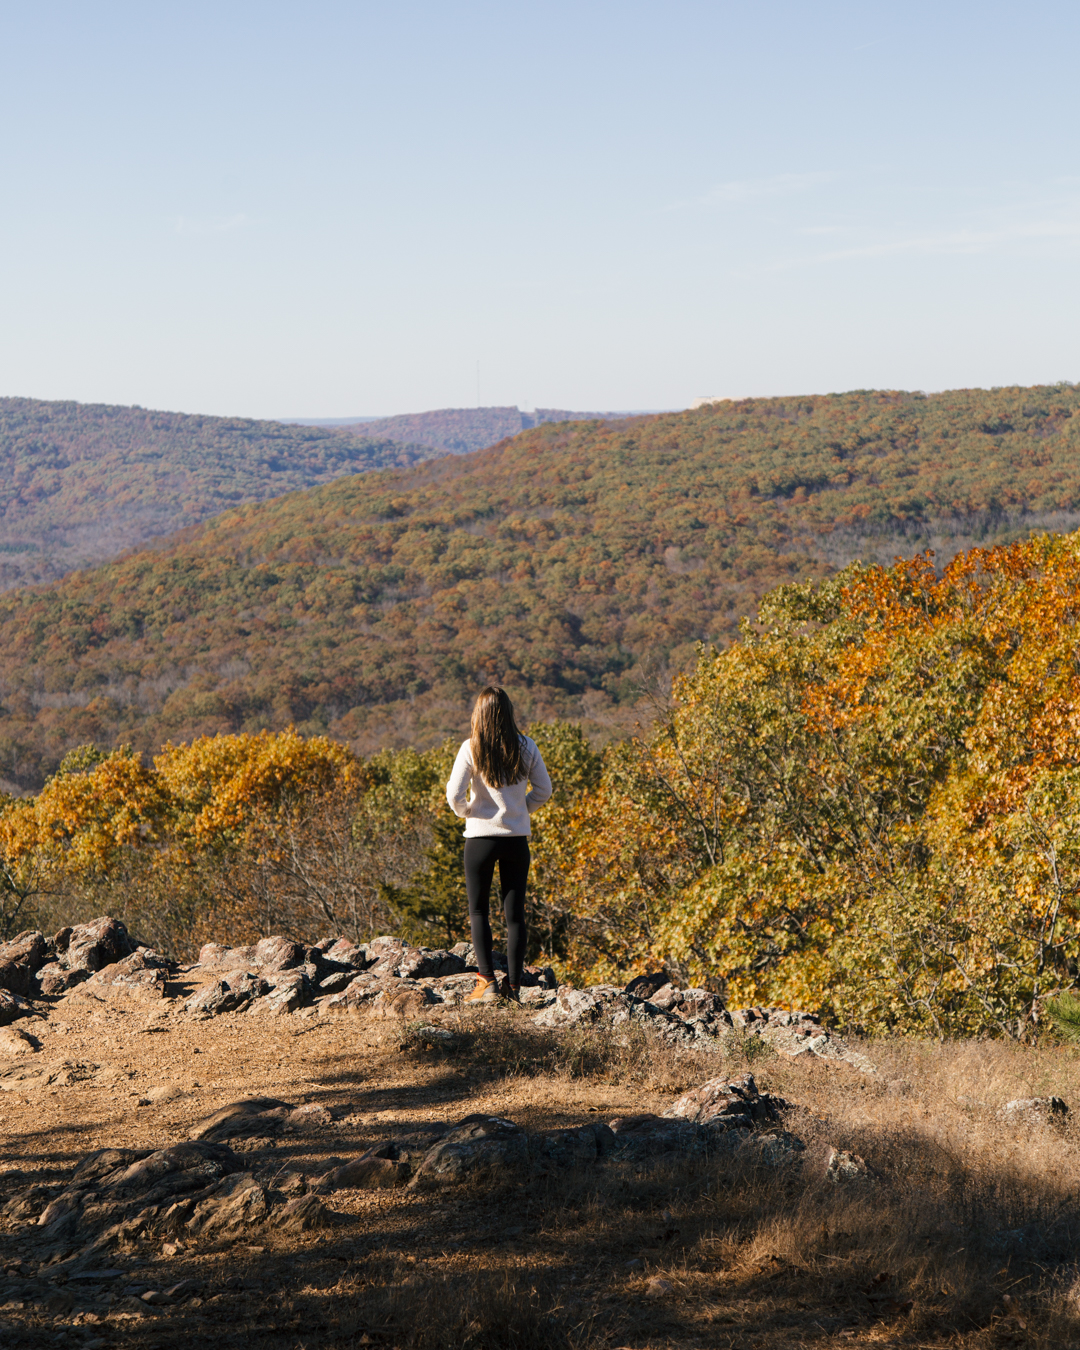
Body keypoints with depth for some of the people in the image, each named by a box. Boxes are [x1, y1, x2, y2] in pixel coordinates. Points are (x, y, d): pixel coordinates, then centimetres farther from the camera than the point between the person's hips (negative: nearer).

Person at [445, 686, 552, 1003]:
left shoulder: (471, 749, -10)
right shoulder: (526, 748, -2)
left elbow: (454, 793, -12)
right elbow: (543, 790, 4)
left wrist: (465, 812, 8)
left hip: (481, 837, -2)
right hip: (517, 838, 2)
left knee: (478, 910, 9)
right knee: (515, 912, 8)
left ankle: (486, 981, 0)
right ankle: (513, 985, 7)